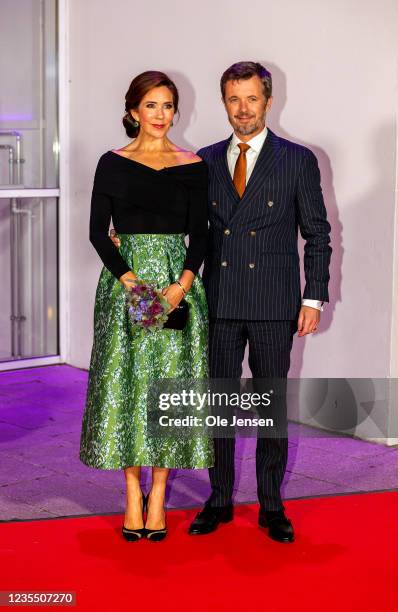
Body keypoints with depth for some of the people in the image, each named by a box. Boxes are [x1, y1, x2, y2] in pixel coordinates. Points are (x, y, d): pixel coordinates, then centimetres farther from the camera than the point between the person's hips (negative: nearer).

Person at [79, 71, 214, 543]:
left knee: (169, 382, 0)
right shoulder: (113, 163, 3)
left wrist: (183, 284, -13)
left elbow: (199, 233, 2)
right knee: (126, 381, 0)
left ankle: (158, 495, 11)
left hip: (177, 281, 1)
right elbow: (98, 231, -1)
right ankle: (133, 495, 12)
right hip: (124, 279, 0)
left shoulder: (193, 166, 5)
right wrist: (129, 280, -13)